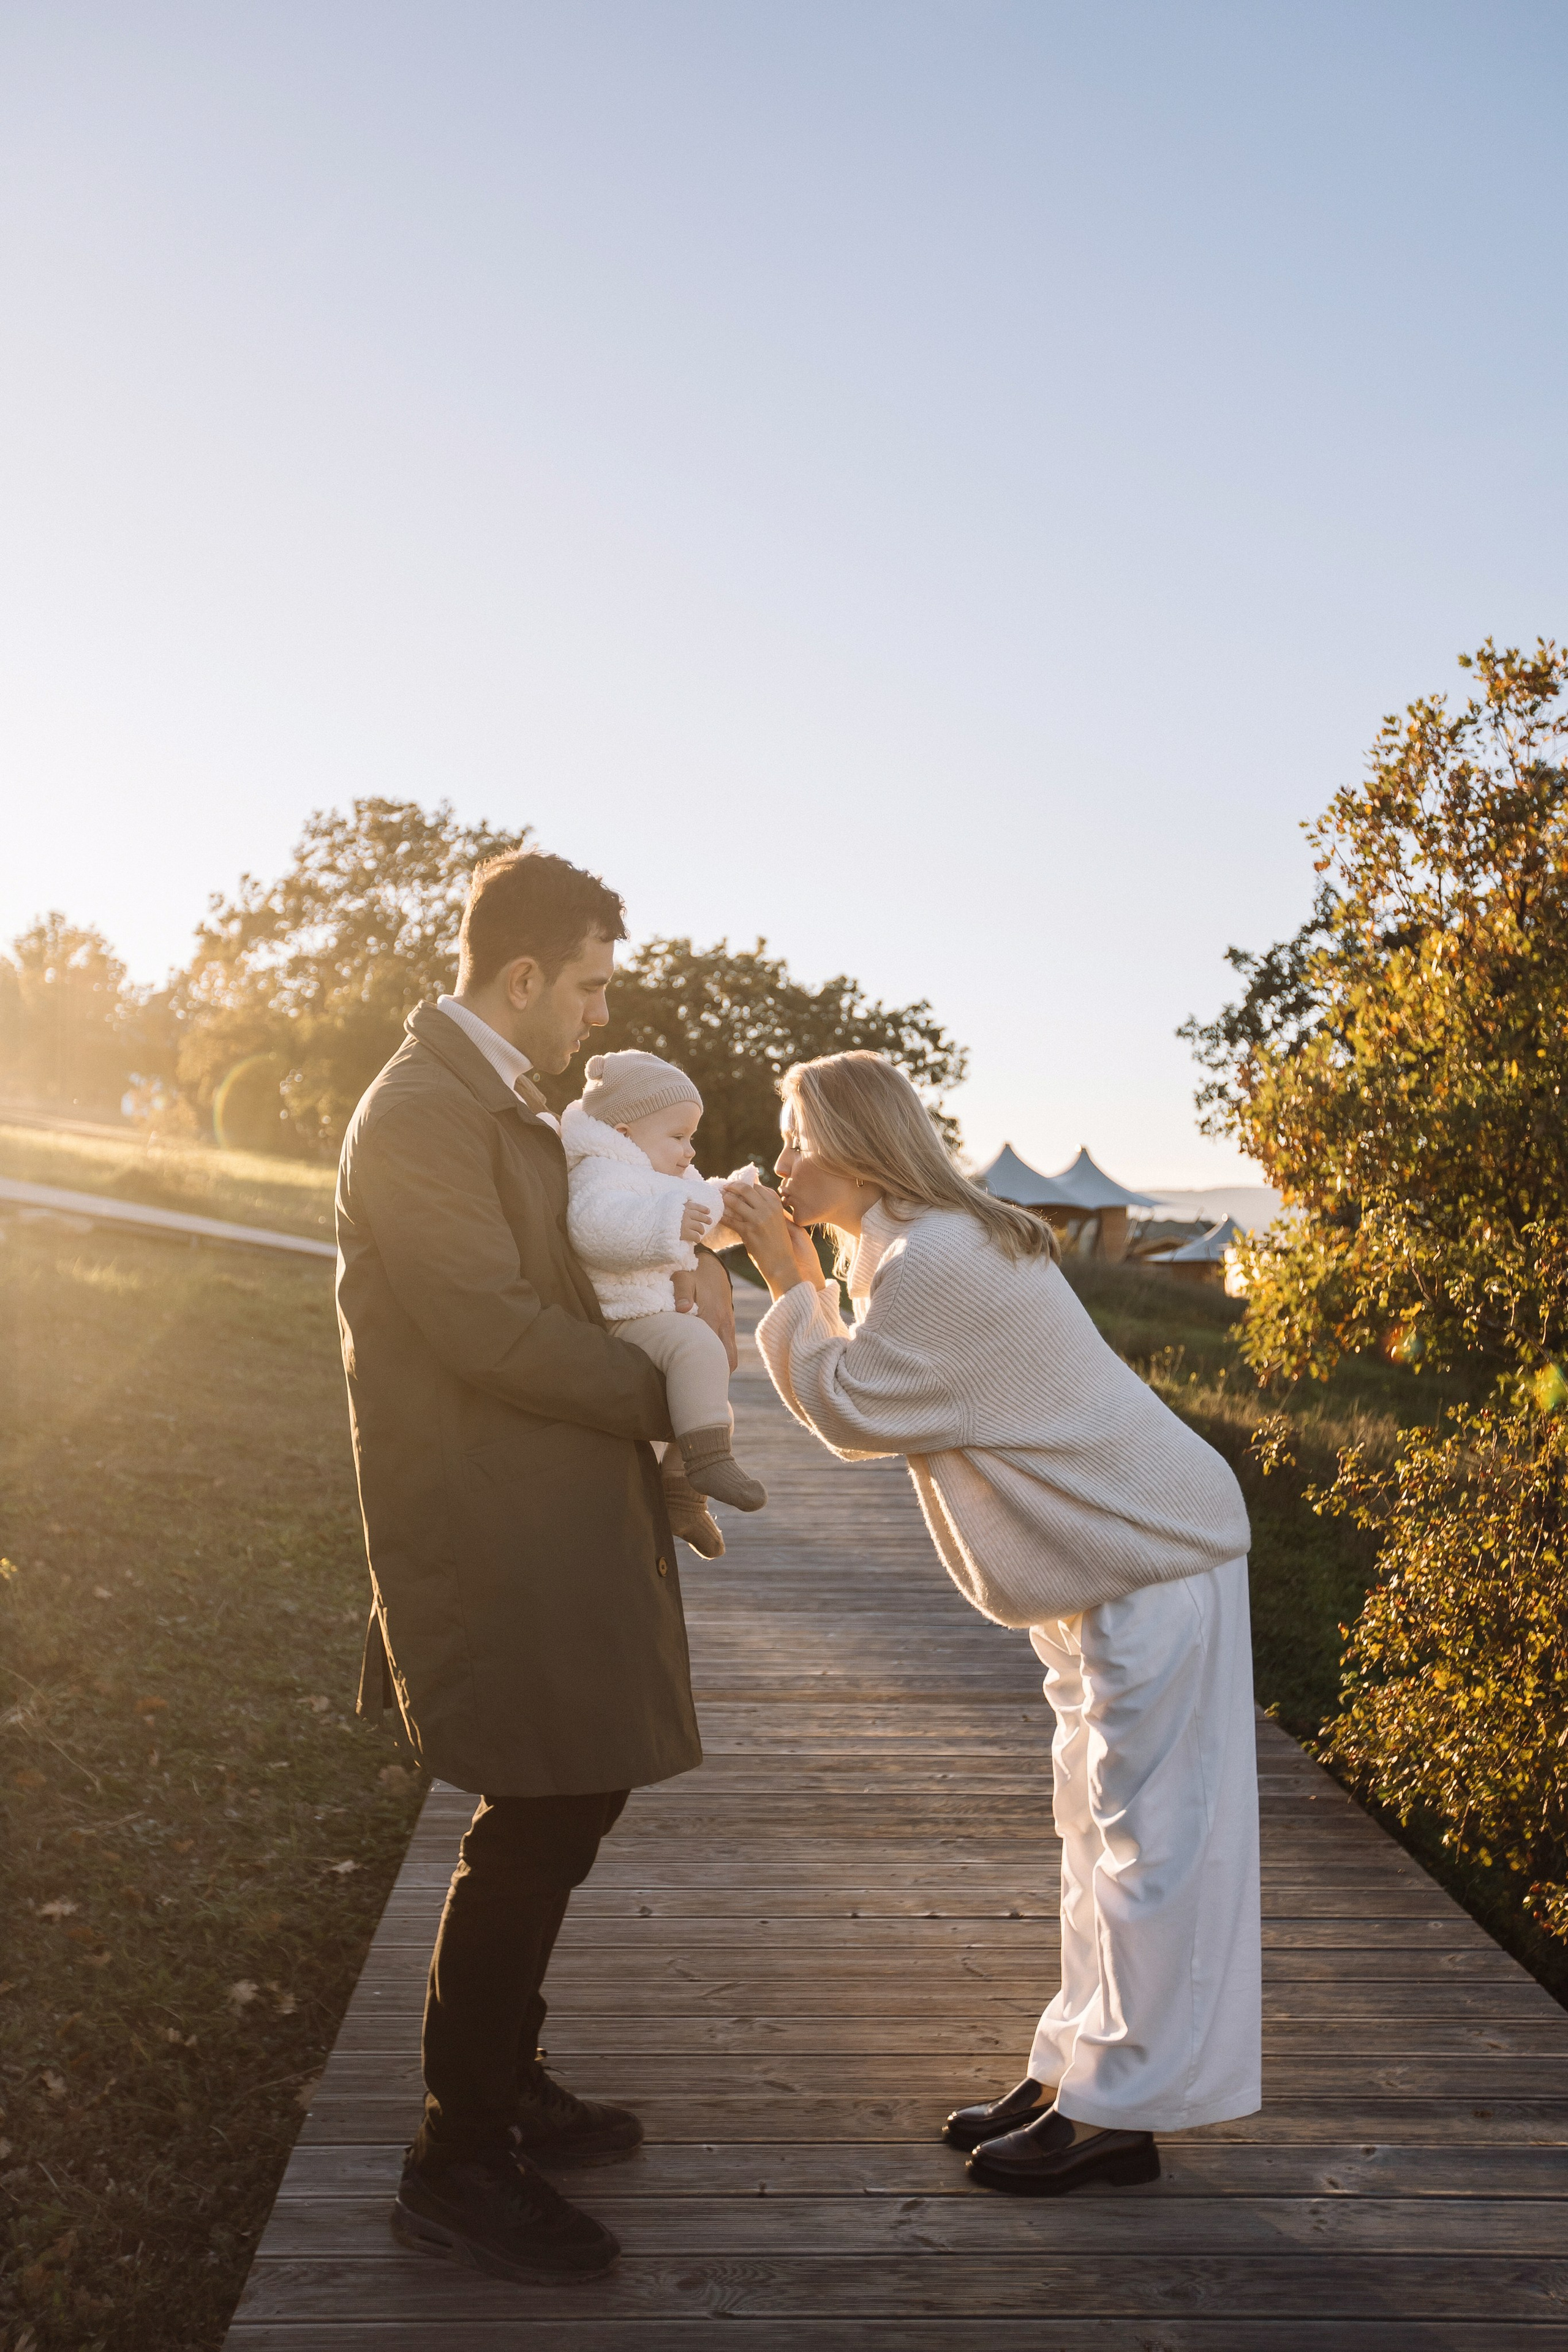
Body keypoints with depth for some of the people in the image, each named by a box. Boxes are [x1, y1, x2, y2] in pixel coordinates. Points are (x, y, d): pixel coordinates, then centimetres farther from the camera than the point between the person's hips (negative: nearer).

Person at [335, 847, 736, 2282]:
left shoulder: (506, 1105, 17)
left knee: (561, 1811, 18)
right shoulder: (422, 1113, -17)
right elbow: (490, 1326, -23)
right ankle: (459, 2167, 12)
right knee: (535, 1830, -4)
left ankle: (504, 2084, 34)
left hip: (556, 1522, 10)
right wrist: (672, 1392, -12)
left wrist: (675, 1285, -1)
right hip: (495, 1532, -10)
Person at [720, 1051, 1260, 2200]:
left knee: (1148, 1835, -3)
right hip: (1111, 1556, 11)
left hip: (1151, 1555, -11)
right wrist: (805, 1278, 6)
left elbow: (849, 1408, -15)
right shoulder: (938, 1243, 12)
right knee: (1103, 1827, 16)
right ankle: (1084, 2066, 27)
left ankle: (1123, 2112, 5)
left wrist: (791, 1281, -7)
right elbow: (872, 1400, 13)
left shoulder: (935, 1261, -21)